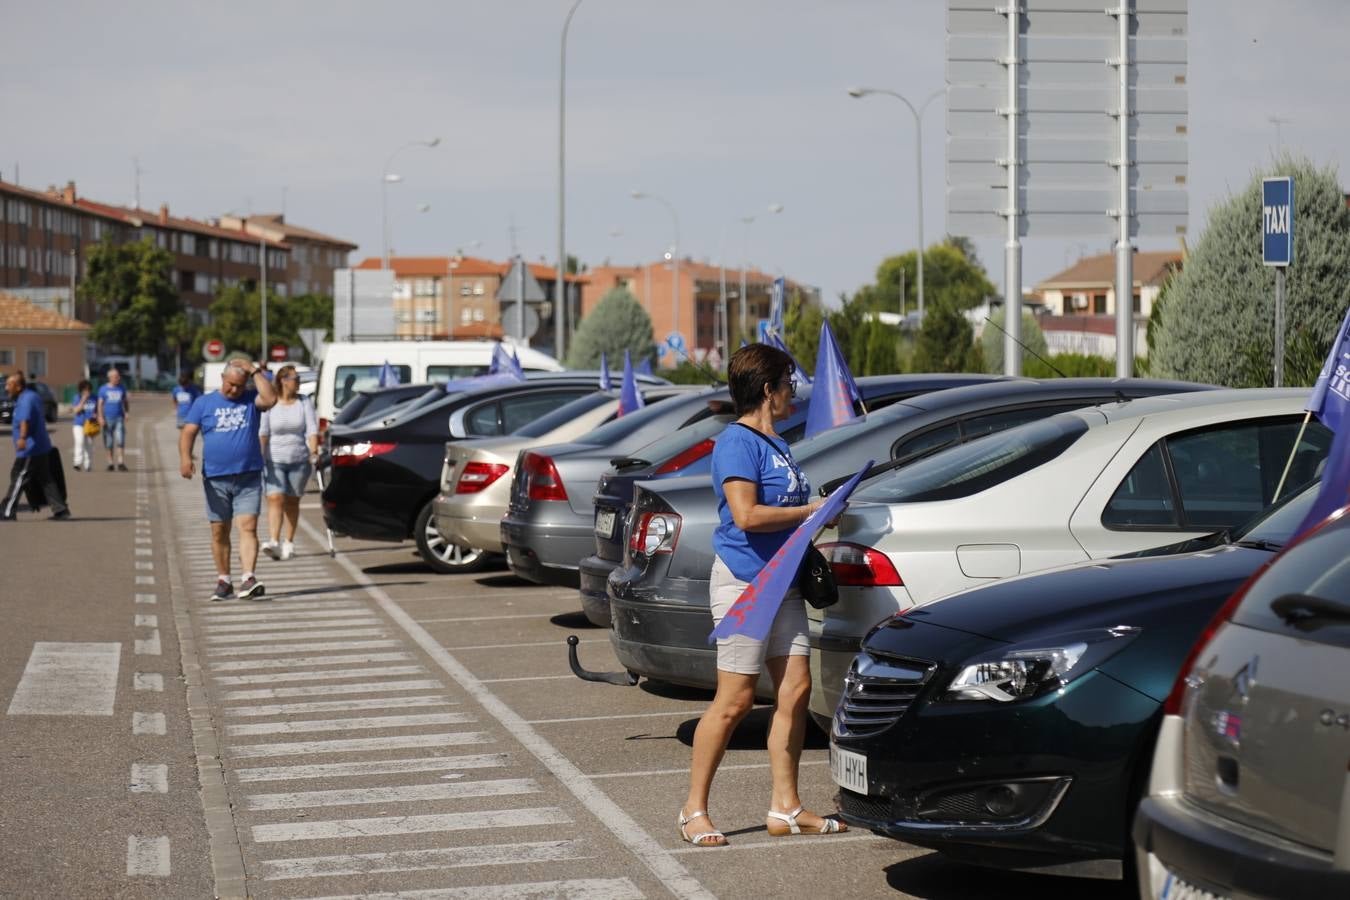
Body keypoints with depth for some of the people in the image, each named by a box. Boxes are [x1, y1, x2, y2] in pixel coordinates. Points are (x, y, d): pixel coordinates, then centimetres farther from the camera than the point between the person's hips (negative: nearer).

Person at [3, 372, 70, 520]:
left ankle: (7, 512, 0)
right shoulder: (32, 396, 14)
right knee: (45, 480, 11)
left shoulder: (26, 400, -19)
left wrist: (22, 438, -54)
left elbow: (25, 420, -38)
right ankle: (60, 509, 9)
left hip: (30, 449, -10)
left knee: (18, 479, -3)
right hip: (42, 447, 10)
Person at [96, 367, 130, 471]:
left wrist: (127, 413, 3)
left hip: (119, 418, 1)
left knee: (120, 441, -13)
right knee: (109, 443, 5)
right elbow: (100, 404, -1)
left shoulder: (121, 388, 8)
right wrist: (100, 417, -12)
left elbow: (126, 402, 17)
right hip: (107, 419, -1)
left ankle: (121, 463, -17)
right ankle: (111, 463, 16)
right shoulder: (103, 389, 2)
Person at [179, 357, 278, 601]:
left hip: (248, 477, -1)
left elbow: (270, 399, -15)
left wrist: (256, 371, -10)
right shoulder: (204, 403, 8)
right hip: (216, 478, 1)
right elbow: (188, 432, 1)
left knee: (248, 527, -12)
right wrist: (185, 457, -16)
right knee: (219, 532, 7)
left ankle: (248, 579, -20)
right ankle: (223, 581, 17)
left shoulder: (251, 400, 7)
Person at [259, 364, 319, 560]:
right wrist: (259, 458, -9)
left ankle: (289, 543, 18)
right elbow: (262, 433, -4)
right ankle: (273, 542, -25)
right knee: (275, 499, -15)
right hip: (274, 460, -2)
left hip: (299, 459, 2)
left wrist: (314, 452, -14)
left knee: (292, 501, 8)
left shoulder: (304, 402, 4)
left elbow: (312, 429, -1)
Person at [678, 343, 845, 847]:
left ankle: (785, 808, 10)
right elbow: (747, 516, -21)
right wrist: (810, 512, -14)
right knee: (735, 701, -6)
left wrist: (820, 510, 8)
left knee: (795, 689, 4)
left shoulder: (776, 444, 17)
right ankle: (694, 810, 3)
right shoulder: (737, 442, -12)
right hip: (744, 581, -9)